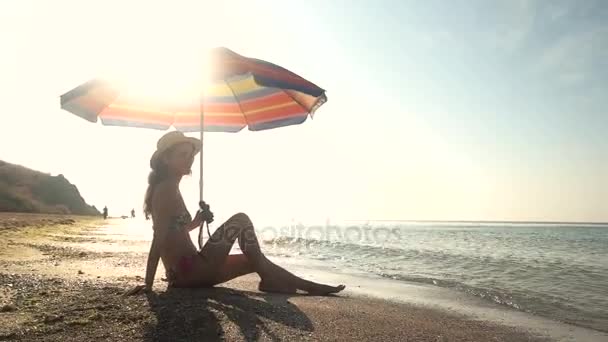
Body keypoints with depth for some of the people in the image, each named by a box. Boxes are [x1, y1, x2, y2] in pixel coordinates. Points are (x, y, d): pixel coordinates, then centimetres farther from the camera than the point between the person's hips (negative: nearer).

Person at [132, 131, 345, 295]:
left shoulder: (168, 189, 16)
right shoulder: (167, 188, -14)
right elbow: (159, 237, -20)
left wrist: (195, 222, 8)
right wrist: (149, 284, -23)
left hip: (187, 273, 10)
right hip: (190, 271, -10)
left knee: (256, 260, 14)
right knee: (241, 220, -13)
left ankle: (305, 285, 15)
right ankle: (268, 279, -5)